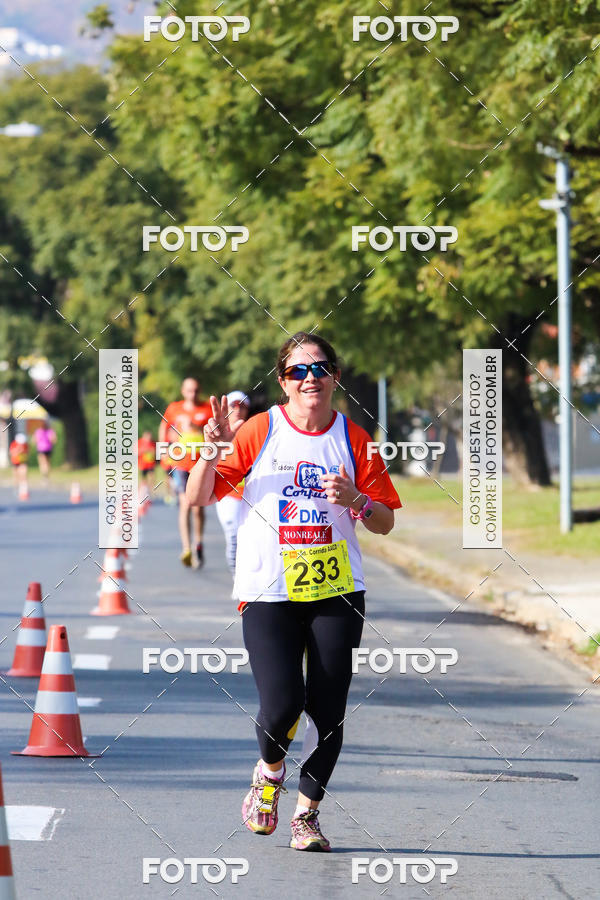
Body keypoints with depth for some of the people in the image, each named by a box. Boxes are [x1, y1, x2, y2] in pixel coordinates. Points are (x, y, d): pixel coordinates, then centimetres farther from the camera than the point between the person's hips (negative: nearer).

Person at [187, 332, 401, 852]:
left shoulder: (354, 439, 6)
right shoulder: (258, 433, 1)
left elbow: (385, 522, 9)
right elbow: (197, 498, 1)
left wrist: (355, 499, -11)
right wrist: (213, 450, -16)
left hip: (336, 592, 2)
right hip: (268, 592, -2)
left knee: (328, 712, -3)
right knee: (283, 705, -15)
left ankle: (308, 813, 18)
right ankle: (270, 771, 19)